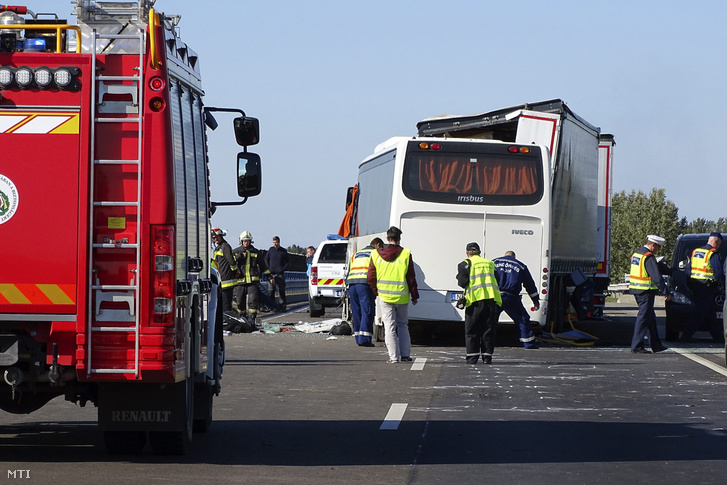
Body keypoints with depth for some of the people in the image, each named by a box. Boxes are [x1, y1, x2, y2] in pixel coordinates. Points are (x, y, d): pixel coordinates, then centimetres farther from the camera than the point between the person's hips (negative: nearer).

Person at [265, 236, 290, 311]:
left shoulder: (283, 251, 4)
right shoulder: (271, 250, 7)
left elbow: (288, 261, 12)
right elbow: (266, 259, 18)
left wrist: (284, 268, -1)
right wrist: (269, 268, 6)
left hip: (280, 274, -2)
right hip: (272, 274, 2)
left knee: (281, 290, -3)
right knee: (270, 291, 0)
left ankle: (283, 305, 0)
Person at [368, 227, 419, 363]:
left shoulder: (376, 254, 0)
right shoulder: (406, 254, -6)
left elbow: (371, 277, 5)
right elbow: (411, 278, -2)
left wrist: (376, 291, 20)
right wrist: (414, 296, 8)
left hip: (385, 296, 0)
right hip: (402, 297, 0)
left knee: (390, 326, 3)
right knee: (403, 325, 15)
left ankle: (393, 356, -3)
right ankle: (405, 354, 11)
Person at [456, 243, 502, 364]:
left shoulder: (465, 264, 3)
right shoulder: (490, 263, 17)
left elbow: (462, 282, -5)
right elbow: (497, 281, 16)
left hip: (475, 299, -3)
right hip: (491, 298, 3)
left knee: (471, 330, 4)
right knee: (488, 329, 8)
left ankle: (472, 357, 0)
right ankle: (487, 357, 5)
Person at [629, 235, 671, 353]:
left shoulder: (636, 253, 13)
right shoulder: (649, 257, -17)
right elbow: (657, 277, -20)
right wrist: (666, 293, -15)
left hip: (636, 290, 10)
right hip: (646, 292, -10)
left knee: (650, 317, 16)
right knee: (643, 317, -5)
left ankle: (656, 345, 22)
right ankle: (636, 346, -3)